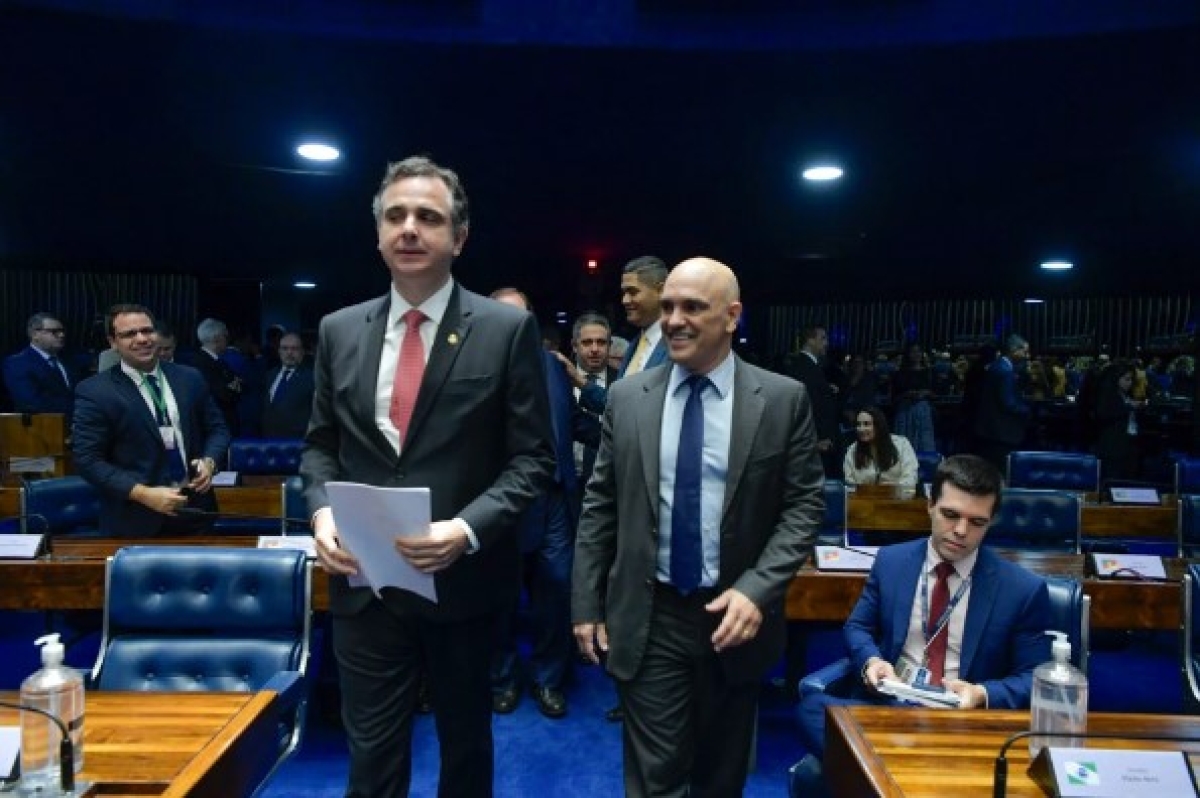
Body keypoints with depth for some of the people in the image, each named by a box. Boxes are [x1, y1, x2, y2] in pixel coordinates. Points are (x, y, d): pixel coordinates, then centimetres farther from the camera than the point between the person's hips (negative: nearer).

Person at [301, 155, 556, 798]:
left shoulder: (507, 329, -7)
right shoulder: (339, 330, 4)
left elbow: (533, 458, -8)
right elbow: (320, 446, 11)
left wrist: (467, 529, -22)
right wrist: (322, 510, -8)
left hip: (463, 581, -2)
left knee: (466, 745, 21)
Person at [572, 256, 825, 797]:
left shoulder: (783, 399, -5)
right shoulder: (627, 397, 0)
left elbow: (804, 505, -4)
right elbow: (599, 506, 3)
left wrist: (757, 589, -17)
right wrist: (586, 604, 1)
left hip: (733, 615, 0)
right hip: (646, 618, 0)